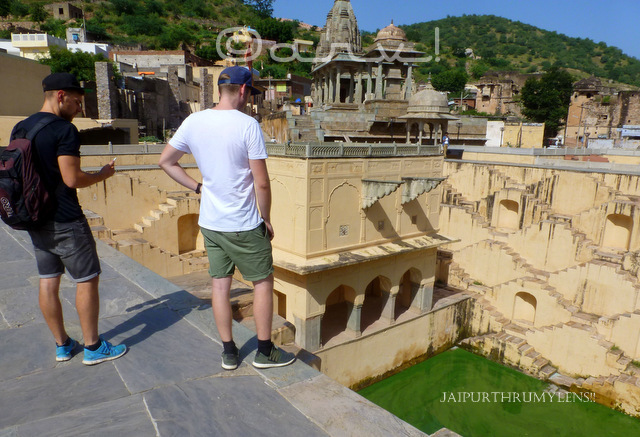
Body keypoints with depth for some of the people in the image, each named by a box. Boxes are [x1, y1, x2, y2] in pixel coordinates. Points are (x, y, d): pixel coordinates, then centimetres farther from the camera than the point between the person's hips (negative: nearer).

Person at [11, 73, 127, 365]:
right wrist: (103, 174, -4)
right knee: (87, 280, 3)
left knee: (48, 281, 12)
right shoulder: (64, 130, -15)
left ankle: (62, 345, 25)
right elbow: (72, 178, -21)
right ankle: (93, 347, 12)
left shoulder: (19, 129, 10)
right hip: (65, 221, -8)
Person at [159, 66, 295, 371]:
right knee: (263, 281, 10)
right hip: (243, 225, -5)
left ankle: (228, 352, 27)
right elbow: (261, 183, -16)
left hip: (209, 222, 6)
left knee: (219, 284, 13)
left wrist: (198, 187, 12)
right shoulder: (248, 125, -15)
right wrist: (267, 220, -3)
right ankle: (265, 351, 21)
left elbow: (166, 161, 10)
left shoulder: (194, 122, 1)